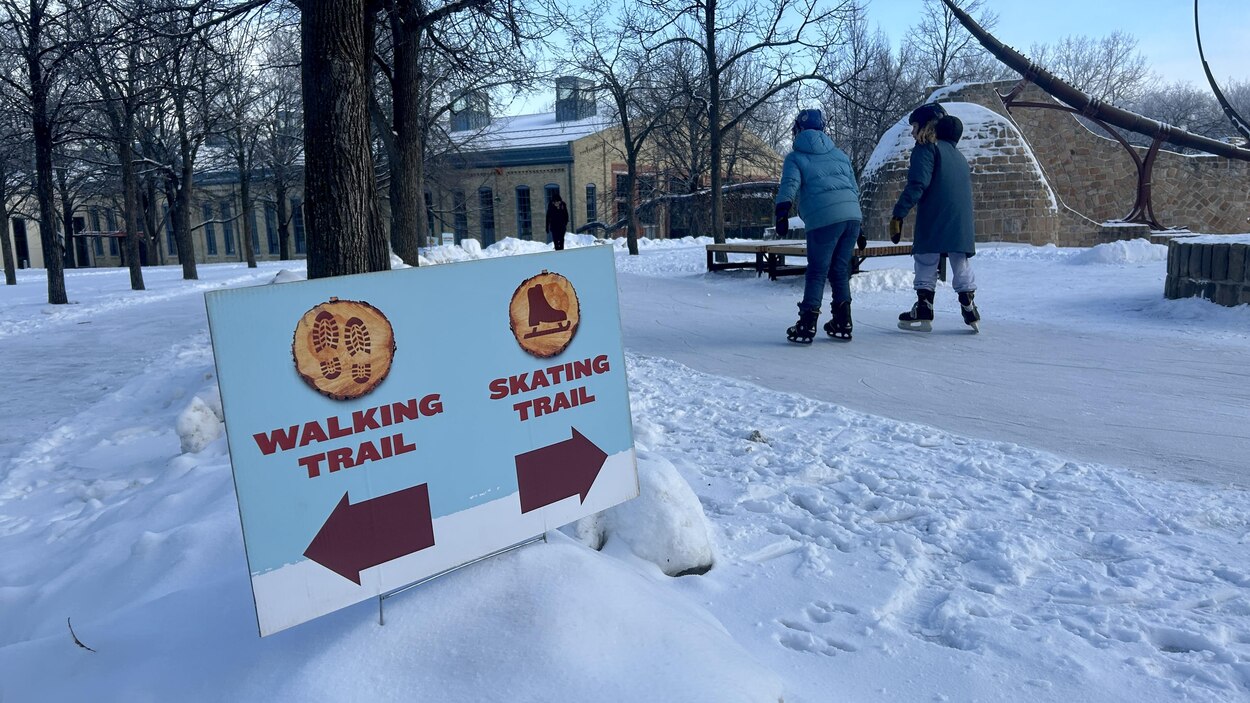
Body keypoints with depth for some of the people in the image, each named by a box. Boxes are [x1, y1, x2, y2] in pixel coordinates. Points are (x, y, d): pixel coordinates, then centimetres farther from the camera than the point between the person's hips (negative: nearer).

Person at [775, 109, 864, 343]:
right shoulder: (839, 154, 26)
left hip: (824, 220, -5)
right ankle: (842, 324, 17)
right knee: (840, 270, 15)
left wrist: (782, 214, -14)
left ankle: (807, 326, 2)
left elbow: (789, 185, -7)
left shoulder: (795, 157, 11)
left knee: (817, 272, 2)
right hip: (852, 216, 5)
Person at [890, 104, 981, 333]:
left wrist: (898, 215, -18)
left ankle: (923, 312, 0)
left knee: (926, 265, 0)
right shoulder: (957, 155, 23)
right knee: (961, 265, 11)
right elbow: (965, 190, 23)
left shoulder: (926, 147, -2)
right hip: (962, 224, 7)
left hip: (934, 222, -7)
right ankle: (969, 309, 8)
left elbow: (917, 184, -16)